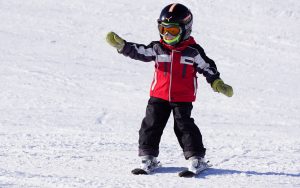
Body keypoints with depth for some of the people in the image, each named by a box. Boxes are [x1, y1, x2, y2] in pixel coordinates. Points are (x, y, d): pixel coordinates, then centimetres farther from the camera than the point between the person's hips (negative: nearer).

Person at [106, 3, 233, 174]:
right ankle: (148, 156, 13)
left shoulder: (193, 51, -4)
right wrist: (121, 45, -14)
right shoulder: (158, 48, 2)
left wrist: (218, 84, -4)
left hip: (182, 98, -3)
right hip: (159, 96, 3)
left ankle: (196, 157, 2)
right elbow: (138, 52, -1)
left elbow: (207, 67, 3)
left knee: (184, 126, -6)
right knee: (151, 124, 2)